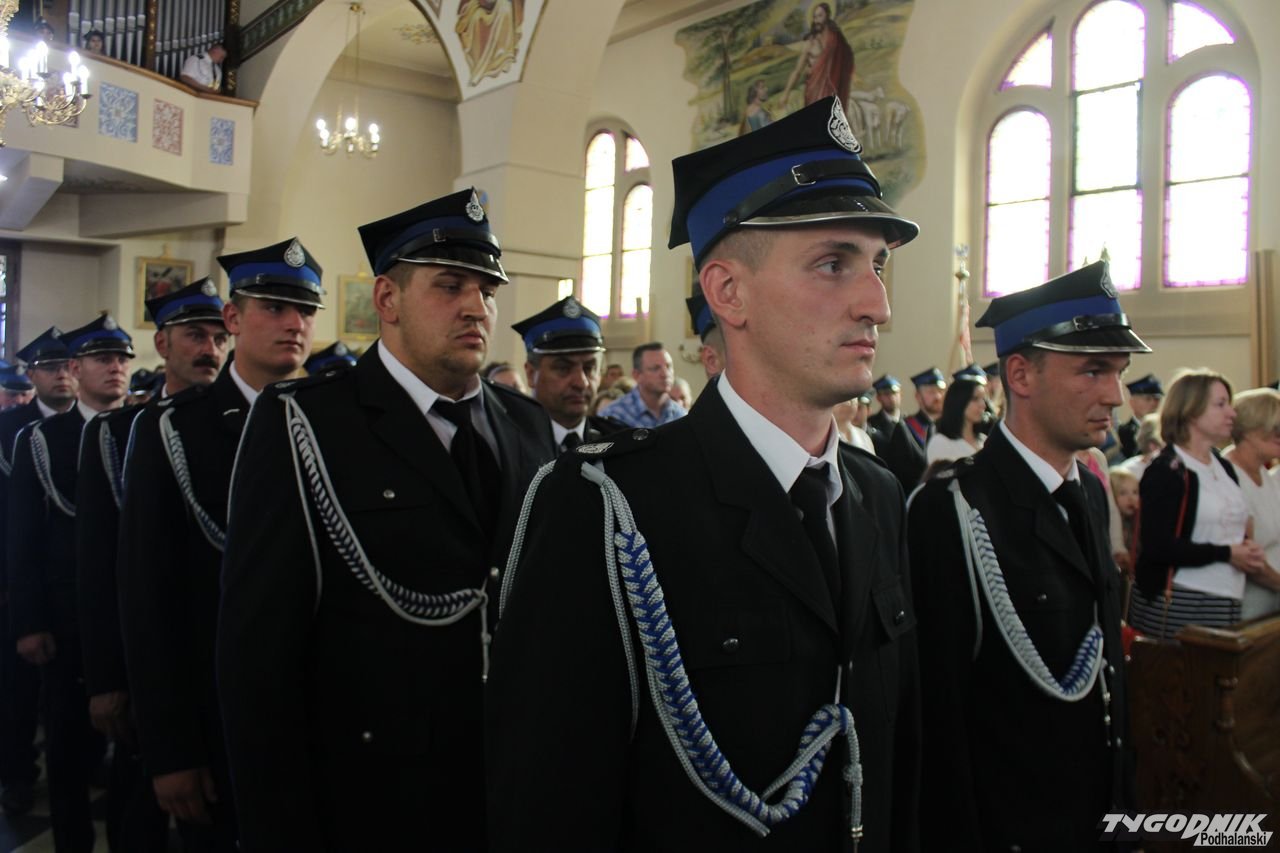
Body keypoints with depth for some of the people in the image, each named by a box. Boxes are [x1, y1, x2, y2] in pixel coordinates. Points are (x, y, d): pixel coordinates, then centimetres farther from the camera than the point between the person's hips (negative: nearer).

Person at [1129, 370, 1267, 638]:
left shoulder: (1224, 467, 16)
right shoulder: (1166, 470, -12)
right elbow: (1157, 547, -19)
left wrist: (1248, 548, 4)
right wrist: (1227, 554, -15)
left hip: (1227, 603, 8)